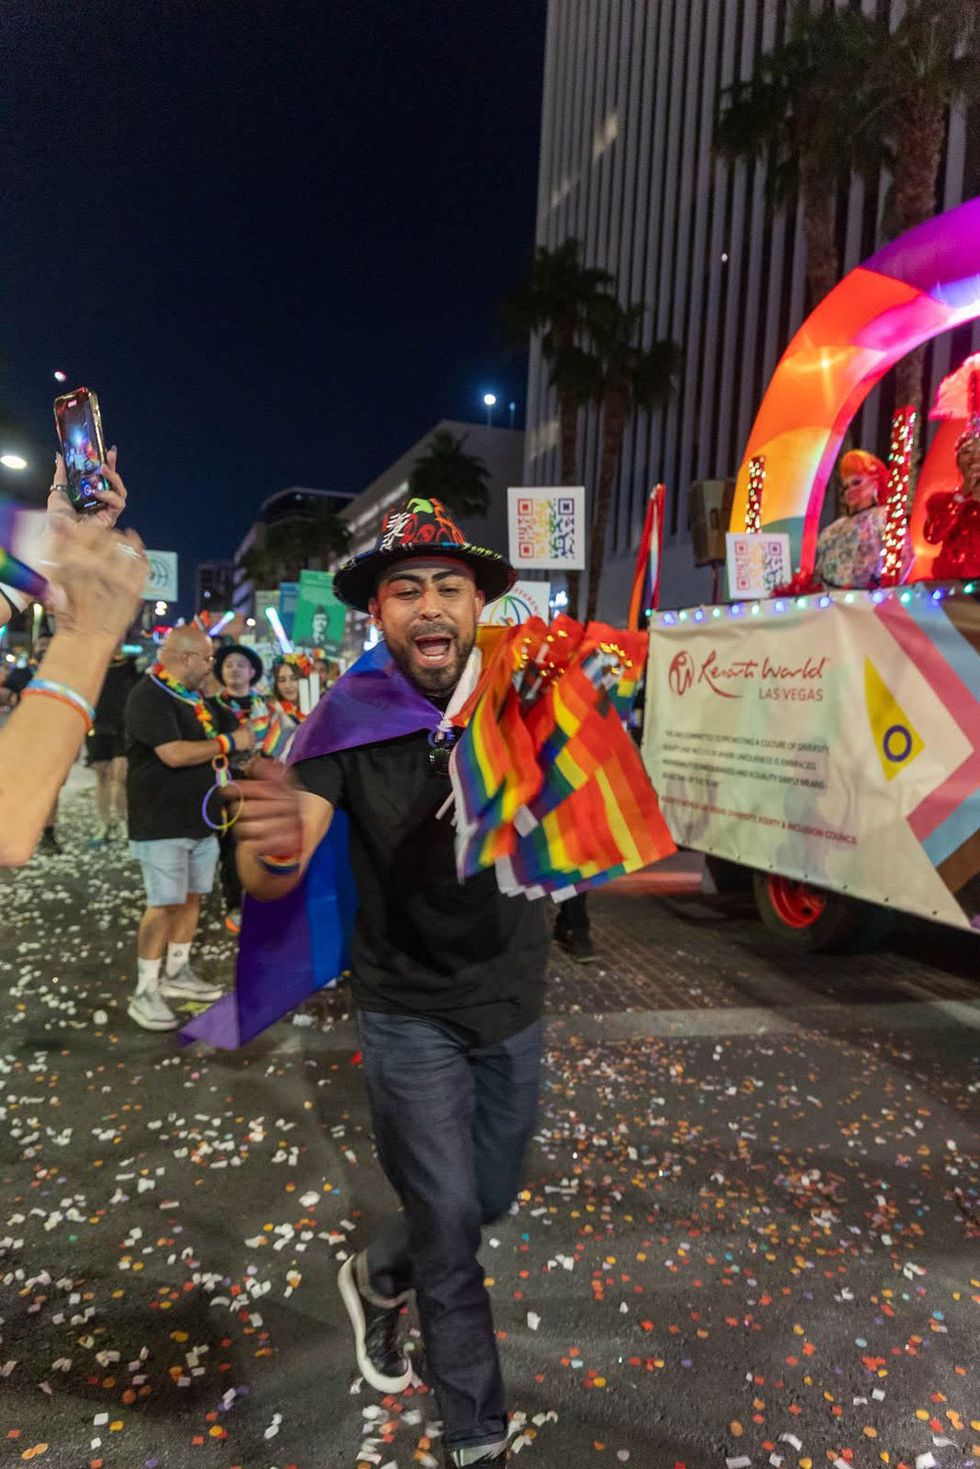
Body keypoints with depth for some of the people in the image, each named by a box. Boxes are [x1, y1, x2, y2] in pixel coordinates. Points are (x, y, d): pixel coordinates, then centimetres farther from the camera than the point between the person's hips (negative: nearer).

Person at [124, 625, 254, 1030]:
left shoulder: (193, 695, 14)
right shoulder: (150, 696, -16)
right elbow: (174, 754, -27)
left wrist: (241, 735, 4)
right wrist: (229, 742, -17)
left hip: (199, 818, 9)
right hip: (163, 822, -9)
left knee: (191, 897, 13)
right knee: (164, 904, -6)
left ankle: (177, 974, 27)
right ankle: (144, 993, 5)